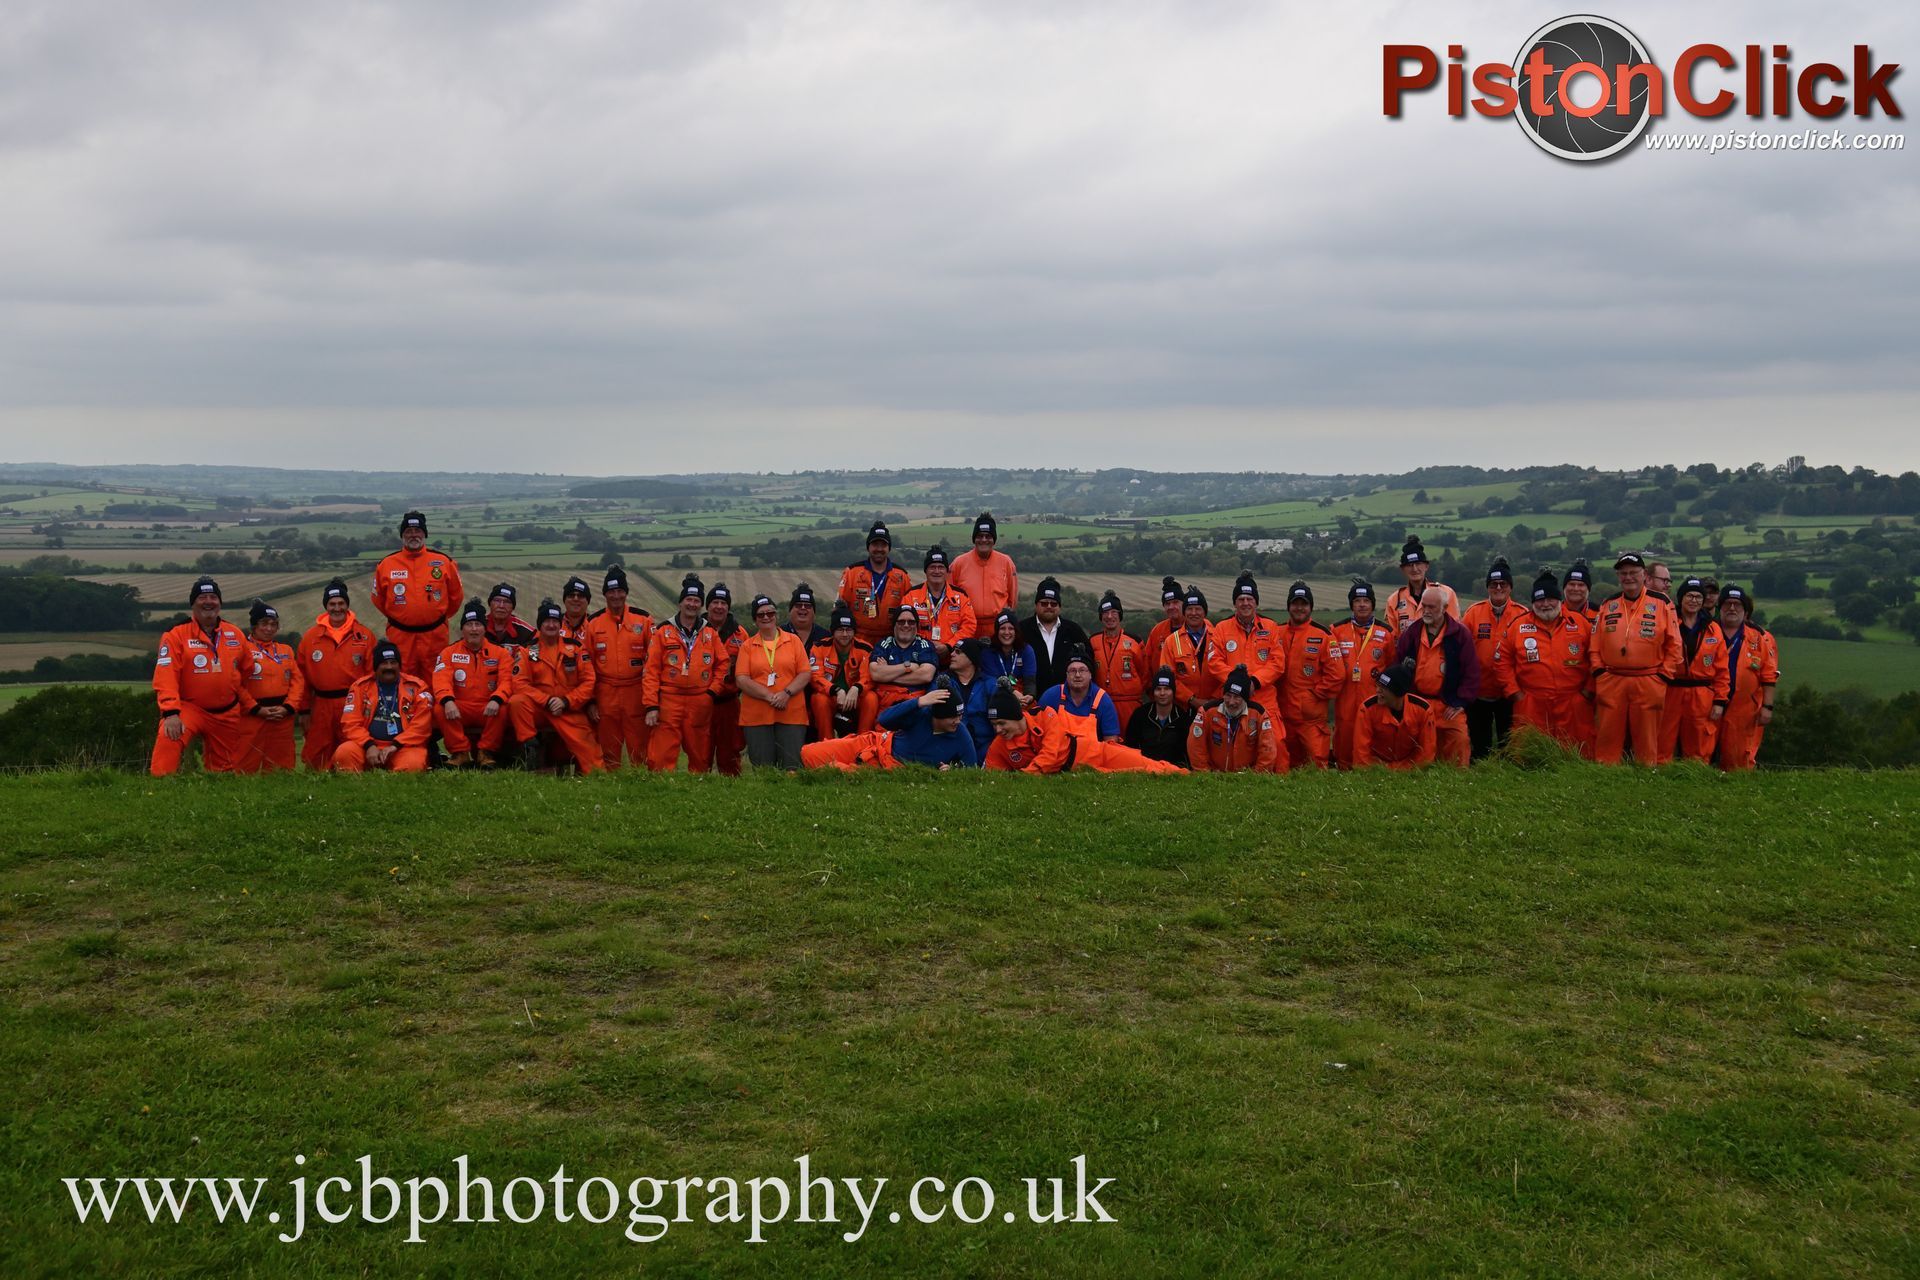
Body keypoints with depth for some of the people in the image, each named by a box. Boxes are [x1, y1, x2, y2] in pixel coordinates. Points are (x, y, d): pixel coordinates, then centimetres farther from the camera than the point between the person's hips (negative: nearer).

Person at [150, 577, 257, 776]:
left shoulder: (235, 634, 5)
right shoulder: (176, 635, -8)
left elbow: (247, 673, 16)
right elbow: (165, 677, -17)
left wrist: (251, 706, 17)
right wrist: (171, 712, -27)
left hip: (227, 714, 4)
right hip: (189, 708, -4)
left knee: (224, 771, 13)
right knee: (168, 738, -35)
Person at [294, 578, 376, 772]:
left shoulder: (363, 635, 3)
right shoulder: (310, 637, 7)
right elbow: (303, 677, 8)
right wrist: (305, 710, 5)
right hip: (321, 707, 2)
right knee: (315, 762, 5)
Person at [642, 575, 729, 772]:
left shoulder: (710, 633, 10)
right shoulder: (663, 632, 2)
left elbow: (722, 662, 15)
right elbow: (651, 671, -1)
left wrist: (713, 690, 2)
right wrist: (651, 706, -7)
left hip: (701, 703, 3)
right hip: (669, 702, -2)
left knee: (701, 756, 8)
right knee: (662, 756, -8)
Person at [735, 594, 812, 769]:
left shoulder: (793, 640, 11)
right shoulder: (747, 646, 10)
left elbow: (806, 673, 4)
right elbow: (741, 679, -1)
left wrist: (786, 693, -12)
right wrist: (769, 696, -12)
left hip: (791, 715, 0)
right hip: (756, 716, 0)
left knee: (792, 768, -4)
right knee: (763, 770, -1)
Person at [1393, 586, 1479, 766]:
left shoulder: (1460, 634, 0)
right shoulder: (1411, 633, 7)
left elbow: (1471, 671, 0)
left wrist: (1461, 702, -6)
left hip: (1449, 705, -2)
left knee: (1458, 742, -15)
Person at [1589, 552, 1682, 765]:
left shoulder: (1661, 604, 4)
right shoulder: (1608, 605, 12)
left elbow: (1674, 644, 4)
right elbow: (1595, 643, 12)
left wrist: (1664, 675, -2)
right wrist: (1598, 671, 2)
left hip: (1648, 683, -2)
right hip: (1610, 682, 2)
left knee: (1647, 738, 4)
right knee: (1607, 736, 3)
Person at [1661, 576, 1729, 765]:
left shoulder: (1713, 630, 9)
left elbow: (1721, 670, 9)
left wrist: (1719, 701, 3)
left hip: (1702, 698, 2)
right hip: (1670, 693, -2)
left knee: (1699, 753, 4)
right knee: (1664, 747, -2)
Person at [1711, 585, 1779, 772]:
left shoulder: (1761, 639, 5)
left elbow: (1769, 676, 3)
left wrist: (1767, 707, -4)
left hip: (1746, 711, -1)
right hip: (1712, 709, 1)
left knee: (1740, 759, 1)